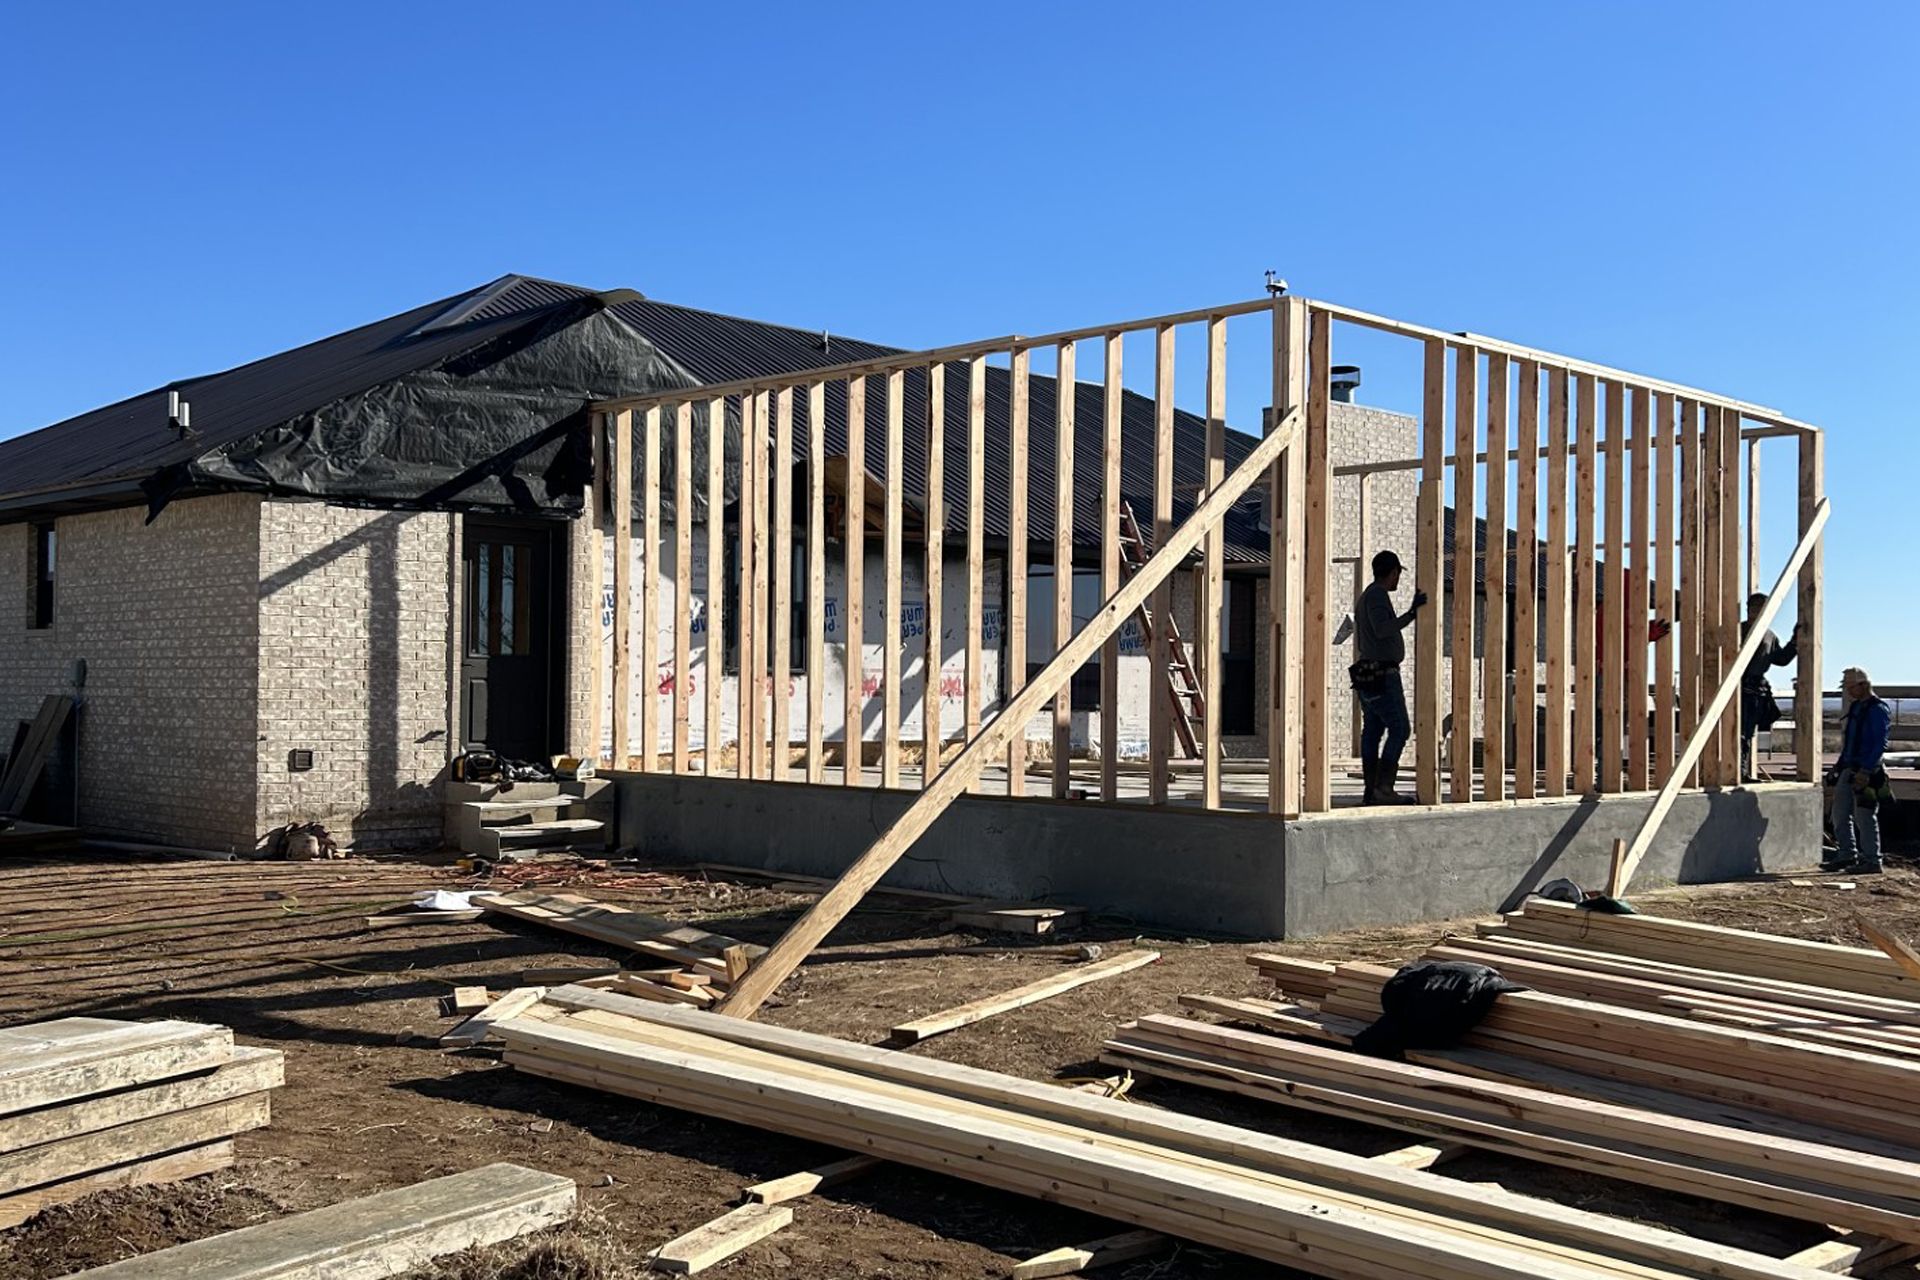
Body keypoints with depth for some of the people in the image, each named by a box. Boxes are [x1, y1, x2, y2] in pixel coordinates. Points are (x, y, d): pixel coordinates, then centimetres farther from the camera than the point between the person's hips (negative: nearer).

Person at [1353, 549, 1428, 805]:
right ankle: (1384, 788, -15)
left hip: (1367, 675, 10)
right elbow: (1383, 629, -25)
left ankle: (1371, 791, 5)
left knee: (1372, 732, 6)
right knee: (1399, 729, -10)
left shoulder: (1366, 596, 19)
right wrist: (1412, 612, -26)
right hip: (1383, 674, -10)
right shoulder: (1377, 595, -11)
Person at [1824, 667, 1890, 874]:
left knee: (1864, 817, -5)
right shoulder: (1855, 708, 16)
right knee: (1840, 813, 11)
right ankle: (1847, 855, 19)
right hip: (1849, 769, 9)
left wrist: (1866, 771, -23)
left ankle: (1871, 861, 2)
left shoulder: (1877, 710, -11)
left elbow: (1880, 744, -18)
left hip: (1866, 773, -9)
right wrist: (1838, 766, 18)